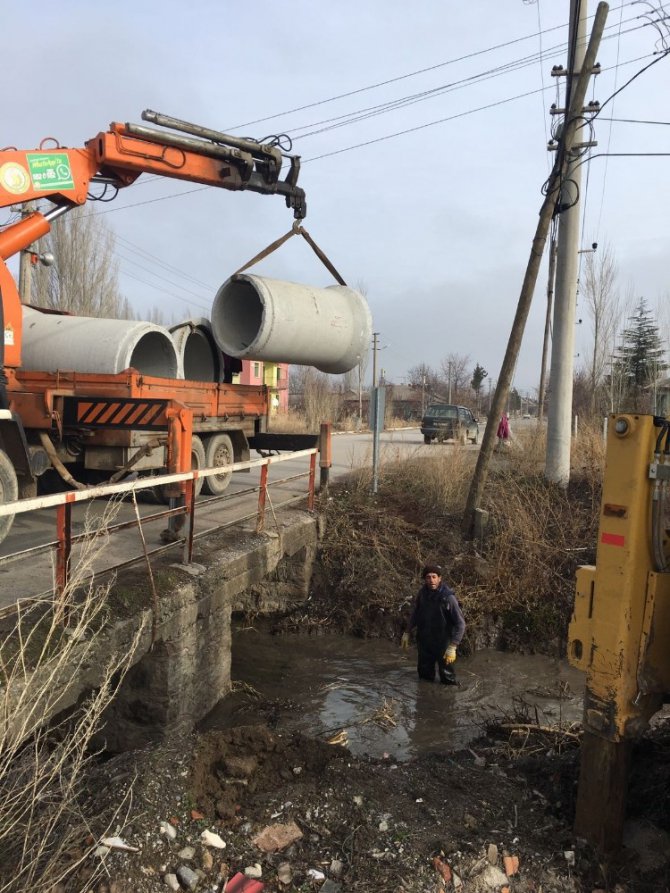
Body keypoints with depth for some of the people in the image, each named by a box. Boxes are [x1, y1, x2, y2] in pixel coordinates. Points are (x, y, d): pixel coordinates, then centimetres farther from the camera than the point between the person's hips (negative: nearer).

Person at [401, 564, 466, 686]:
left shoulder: (448, 597, -22)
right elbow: (415, 613, 11)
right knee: (424, 675, 20)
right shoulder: (422, 593, -6)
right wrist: (407, 633, 12)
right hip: (424, 642, 5)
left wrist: (452, 647, -24)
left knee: (447, 676, 2)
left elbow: (460, 623, -20)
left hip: (442, 643, -5)